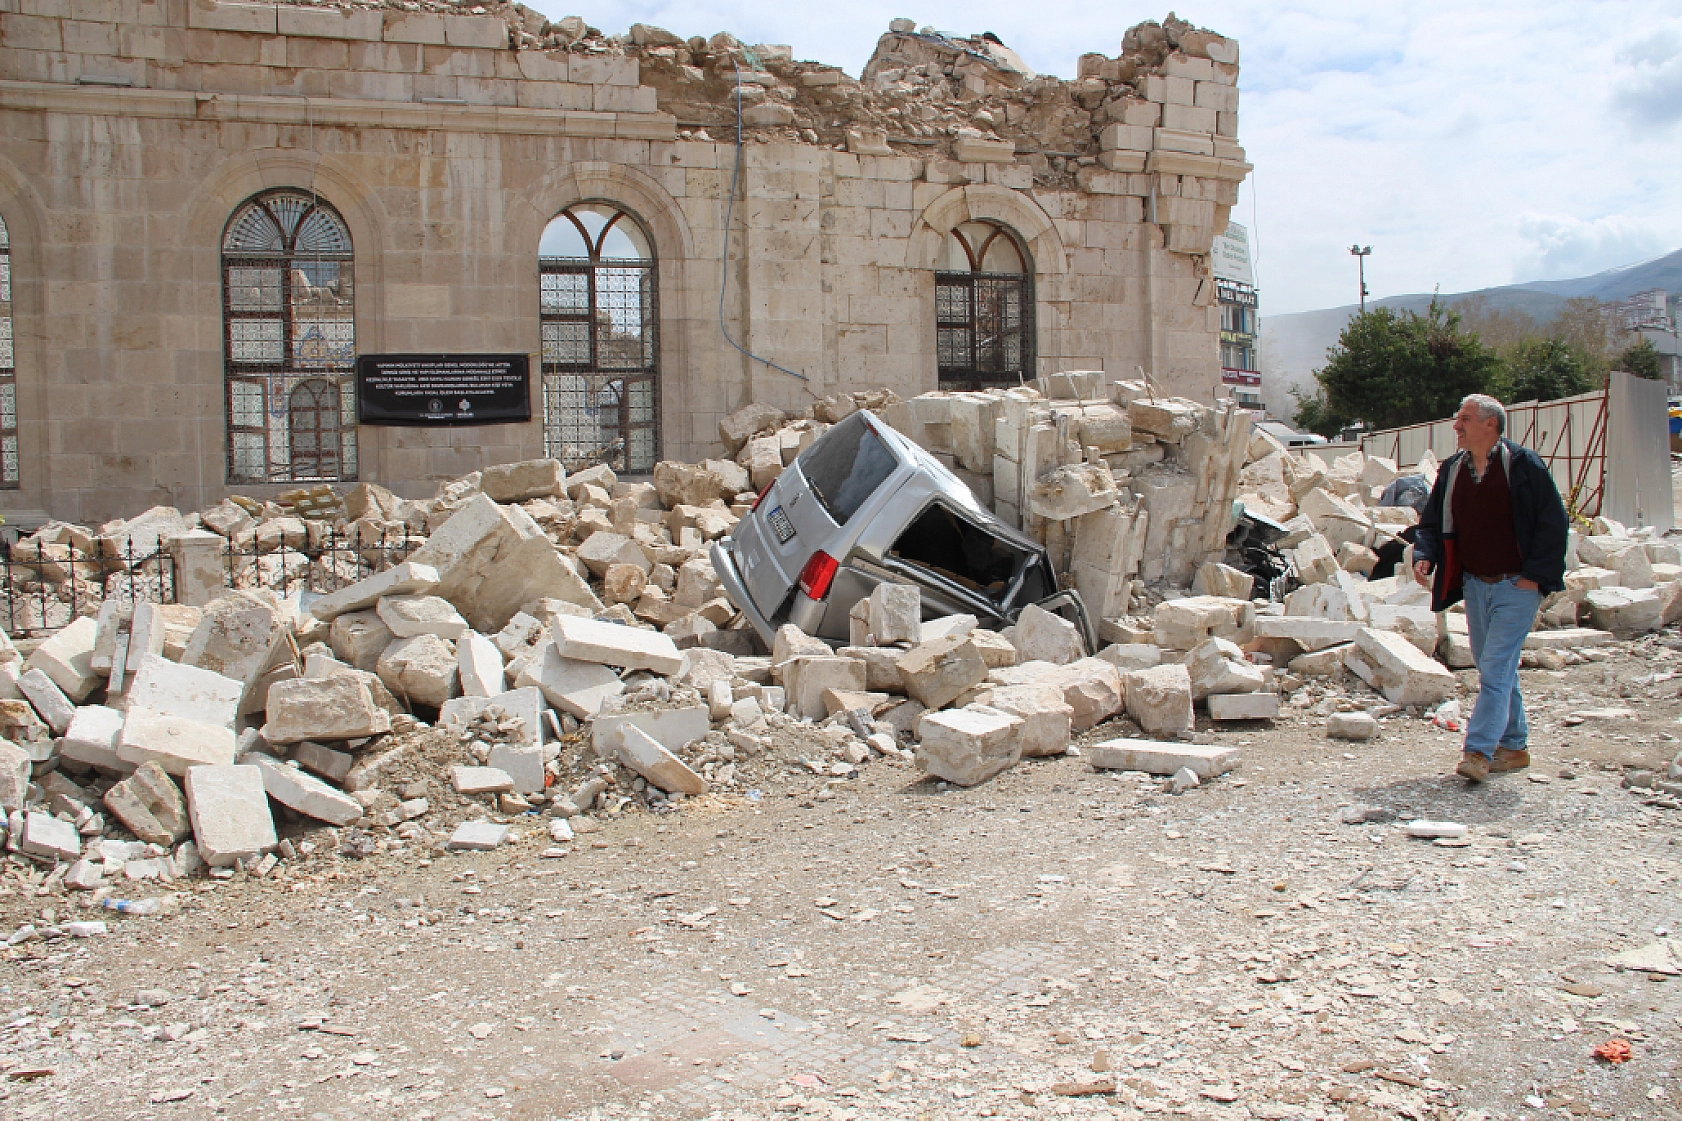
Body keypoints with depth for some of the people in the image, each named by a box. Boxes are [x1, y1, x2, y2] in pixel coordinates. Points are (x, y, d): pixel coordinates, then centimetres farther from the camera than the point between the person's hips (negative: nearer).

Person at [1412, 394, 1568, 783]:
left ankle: (1479, 750, -14)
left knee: (1496, 667, -12)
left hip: (1517, 587, -6)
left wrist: (1536, 574, -12)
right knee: (1496, 669, 13)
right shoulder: (1452, 470, 6)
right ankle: (1514, 747, 24)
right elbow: (1433, 523, 12)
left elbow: (1553, 522, -9)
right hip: (1474, 586, 6)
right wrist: (1424, 555, -7)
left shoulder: (1523, 464, -10)